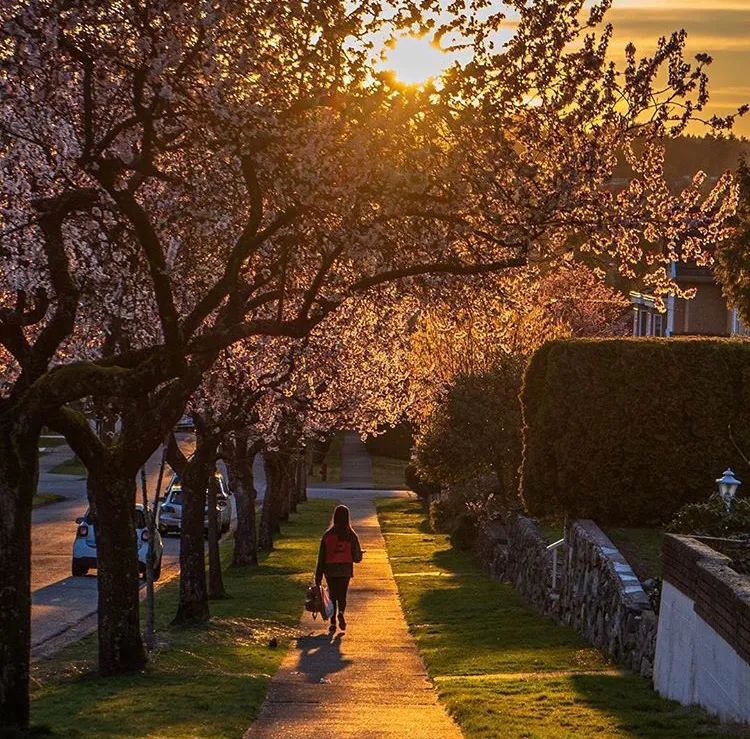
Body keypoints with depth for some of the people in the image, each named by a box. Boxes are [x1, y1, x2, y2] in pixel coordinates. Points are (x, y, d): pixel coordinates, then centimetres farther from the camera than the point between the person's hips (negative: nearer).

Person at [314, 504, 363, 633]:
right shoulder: (351, 535, -5)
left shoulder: (327, 535, -5)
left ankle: (333, 623, 6)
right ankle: (341, 613, -18)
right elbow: (357, 558, -3)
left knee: (332, 596, 13)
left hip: (330, 570, 0)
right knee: (342, 595, 11)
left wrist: (318, 576, 1)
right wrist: (359, 554, 22)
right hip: (345, 570, 0)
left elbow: (321, 557, -3)